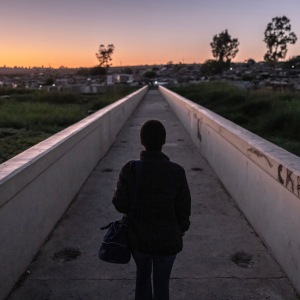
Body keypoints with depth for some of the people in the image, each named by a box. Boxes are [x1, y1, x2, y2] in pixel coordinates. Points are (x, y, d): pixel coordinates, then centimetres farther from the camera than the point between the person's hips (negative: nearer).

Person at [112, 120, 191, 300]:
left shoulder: (129, 169, -16)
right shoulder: (176, 171, -16)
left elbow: (120, 204, -13)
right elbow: (184, 207, -8)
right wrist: (183, 227, 11)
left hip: (138, 238, 1)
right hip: (167, 239, -1)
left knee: (143, 275, 28)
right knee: (162, 284, 17)